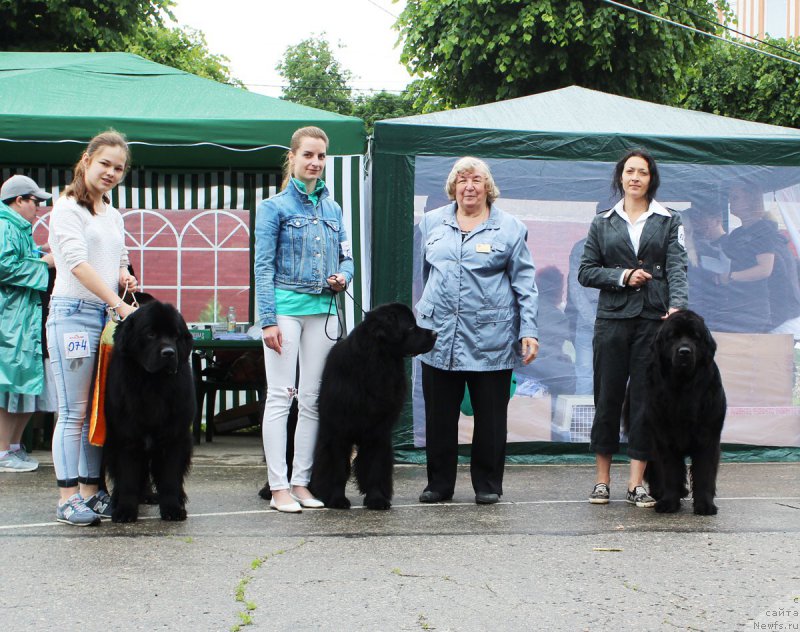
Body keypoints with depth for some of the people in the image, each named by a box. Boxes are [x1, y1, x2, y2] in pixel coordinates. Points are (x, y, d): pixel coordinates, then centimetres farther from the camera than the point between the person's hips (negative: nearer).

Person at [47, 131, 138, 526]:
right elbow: (78, 262, -15)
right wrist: (119, 304, -22)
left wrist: (125, 278, 3)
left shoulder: (113, 215, 18)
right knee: (74, 411, -6)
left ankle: (90, 490, 14)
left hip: (109, 316, 7)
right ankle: (68, 497, -2)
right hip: (73, 314, -7)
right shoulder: (68, 208, -5)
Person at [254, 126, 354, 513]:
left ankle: (301, 483, 13)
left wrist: (343, 277, -5)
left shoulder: (332, 209, 14)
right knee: (281, 396, -5)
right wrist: (268, 319, -13)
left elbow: (346, 257, 19)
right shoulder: (274, 206, -1)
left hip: (322, 309, 5)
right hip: (286, 307, -5)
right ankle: (278, 489, -2)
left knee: (312, 399, 6)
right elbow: (264, 266, -5)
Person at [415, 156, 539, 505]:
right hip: (438, 336, 2)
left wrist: (529, 331, -3)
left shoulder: (510, 228, 5)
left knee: (490, 416, 4)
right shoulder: (432, 222, 13)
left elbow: (524, 283, 3)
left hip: (490, 338, -2)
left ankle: (488, 485, 14)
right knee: (439, 416, 5)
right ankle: (439, 483, 15)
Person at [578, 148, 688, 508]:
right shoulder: (603, 223, 13)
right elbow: (585, 272, 9)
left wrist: (677, 306, -20)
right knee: (608, 397, 2)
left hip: (654, 320, -1)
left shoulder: (669, 222, 10)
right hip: (612, 319, 1)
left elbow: (677, 267, -3)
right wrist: (622, 276, -7)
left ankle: (636, 484, 3)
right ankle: (602, 480, 11)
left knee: (645, 399, -1)